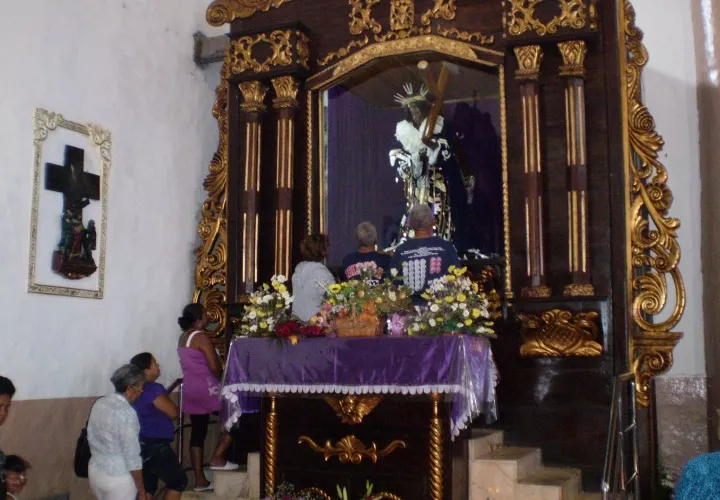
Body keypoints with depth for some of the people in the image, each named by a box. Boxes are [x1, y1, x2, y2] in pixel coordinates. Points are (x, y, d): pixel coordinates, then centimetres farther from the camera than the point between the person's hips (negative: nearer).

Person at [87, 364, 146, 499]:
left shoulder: (99, 403, 0)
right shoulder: (127, 412, -23)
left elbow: (91, 437, 11)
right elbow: (132, 455, -20)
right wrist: (141, 488, -12)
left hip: (95, 471, 8)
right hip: (118, 477, -8)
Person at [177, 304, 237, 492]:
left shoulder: (183, 337, 13)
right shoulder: (201, 336, -14)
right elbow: (214, 367, -17)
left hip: (190, 390, 9)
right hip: (206, 388, -9)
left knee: (197, 433, 10)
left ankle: (200, 481, 12)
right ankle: (217, 457, 0)